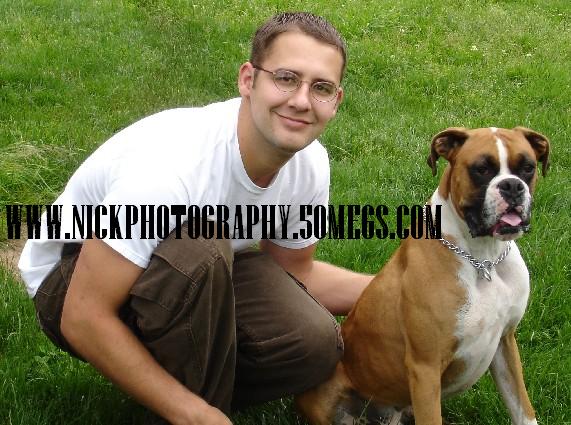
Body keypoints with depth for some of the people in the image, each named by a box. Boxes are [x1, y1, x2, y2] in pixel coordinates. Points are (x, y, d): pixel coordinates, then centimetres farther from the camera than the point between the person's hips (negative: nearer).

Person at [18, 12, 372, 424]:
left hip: (190, 275, 6)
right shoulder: (169, 164, -35)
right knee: (201, 248, -37)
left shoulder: (310, 163, -12)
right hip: (71, 283, -6)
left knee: (316, 343, -19)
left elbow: (294, 273, 7)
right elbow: (84, 319, -33)